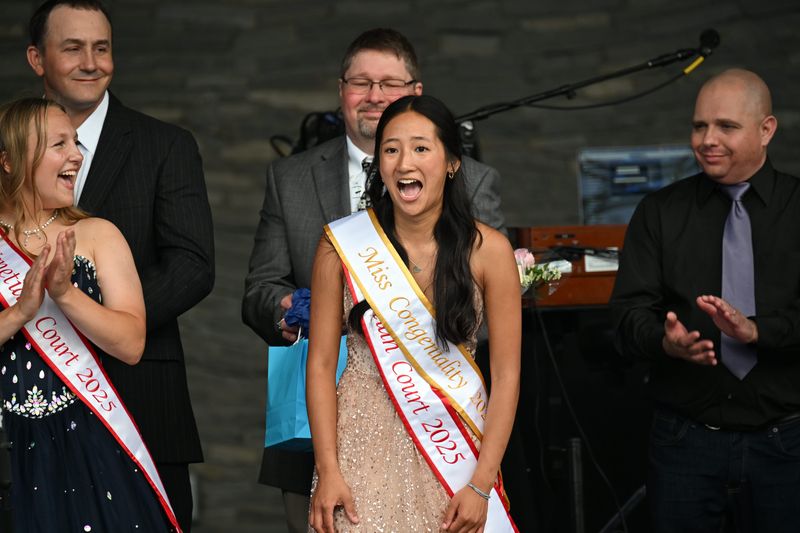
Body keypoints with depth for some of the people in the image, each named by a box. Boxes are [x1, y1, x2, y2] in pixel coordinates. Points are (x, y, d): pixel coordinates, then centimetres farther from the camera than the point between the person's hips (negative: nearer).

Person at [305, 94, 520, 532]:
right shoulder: (342, 245, -5)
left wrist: (481, 484, -10)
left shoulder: (487, 250, -6)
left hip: (452, 448, 0)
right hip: (362, 444, 0)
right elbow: (321, 364, -2)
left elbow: (506, 374, -5)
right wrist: (327, 470, -9)